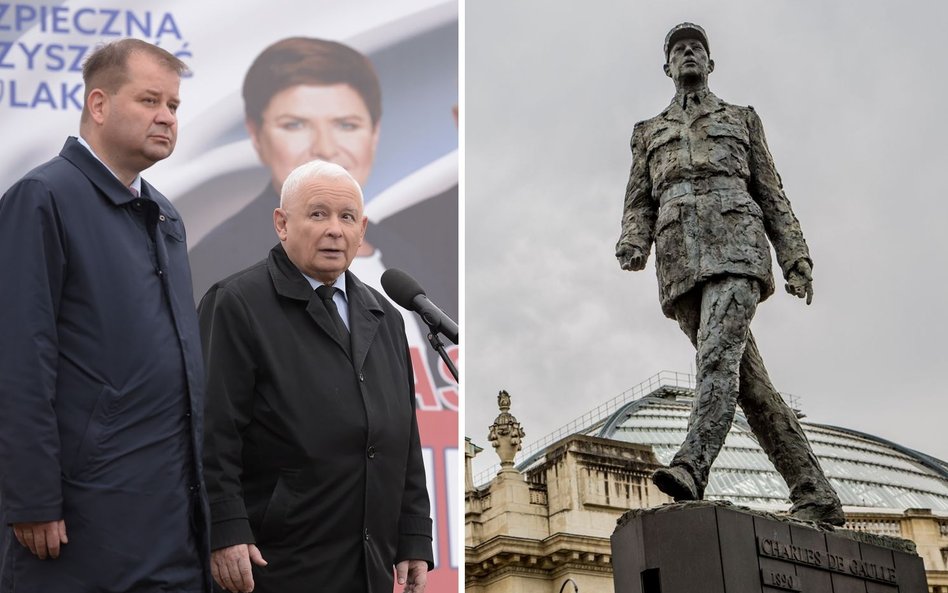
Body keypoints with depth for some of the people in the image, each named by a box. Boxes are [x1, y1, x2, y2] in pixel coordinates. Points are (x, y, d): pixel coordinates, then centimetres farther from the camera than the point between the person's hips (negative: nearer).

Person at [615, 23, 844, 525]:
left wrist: (796, 259, 3)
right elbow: (640, 204, 17)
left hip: (735, 244, -2)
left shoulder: (741, 120, 24)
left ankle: (691, 468, -47)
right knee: (748, 379, -3)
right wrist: (632, 244, -6)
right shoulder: (649, 133, 29)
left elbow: (772, 196, 16)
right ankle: (816, 497, 0)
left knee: (718, 351, -28)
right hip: (680, 258, 2)